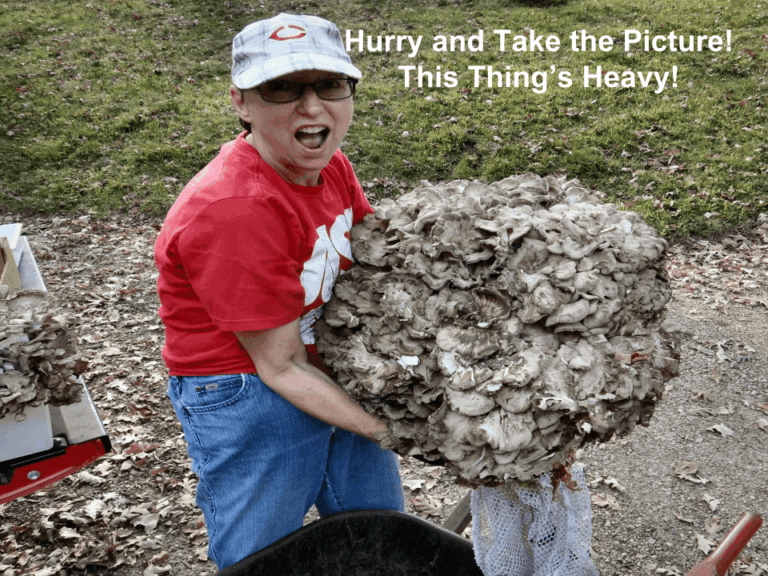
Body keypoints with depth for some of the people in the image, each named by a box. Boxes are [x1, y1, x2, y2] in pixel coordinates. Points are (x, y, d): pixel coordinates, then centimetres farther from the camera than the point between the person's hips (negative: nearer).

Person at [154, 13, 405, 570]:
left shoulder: (330, 165, -5)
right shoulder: (233, 211, -30)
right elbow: (281, 368, -24)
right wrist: (387, 429, -21)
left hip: (338, 373, 8)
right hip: (247, 398, -7)